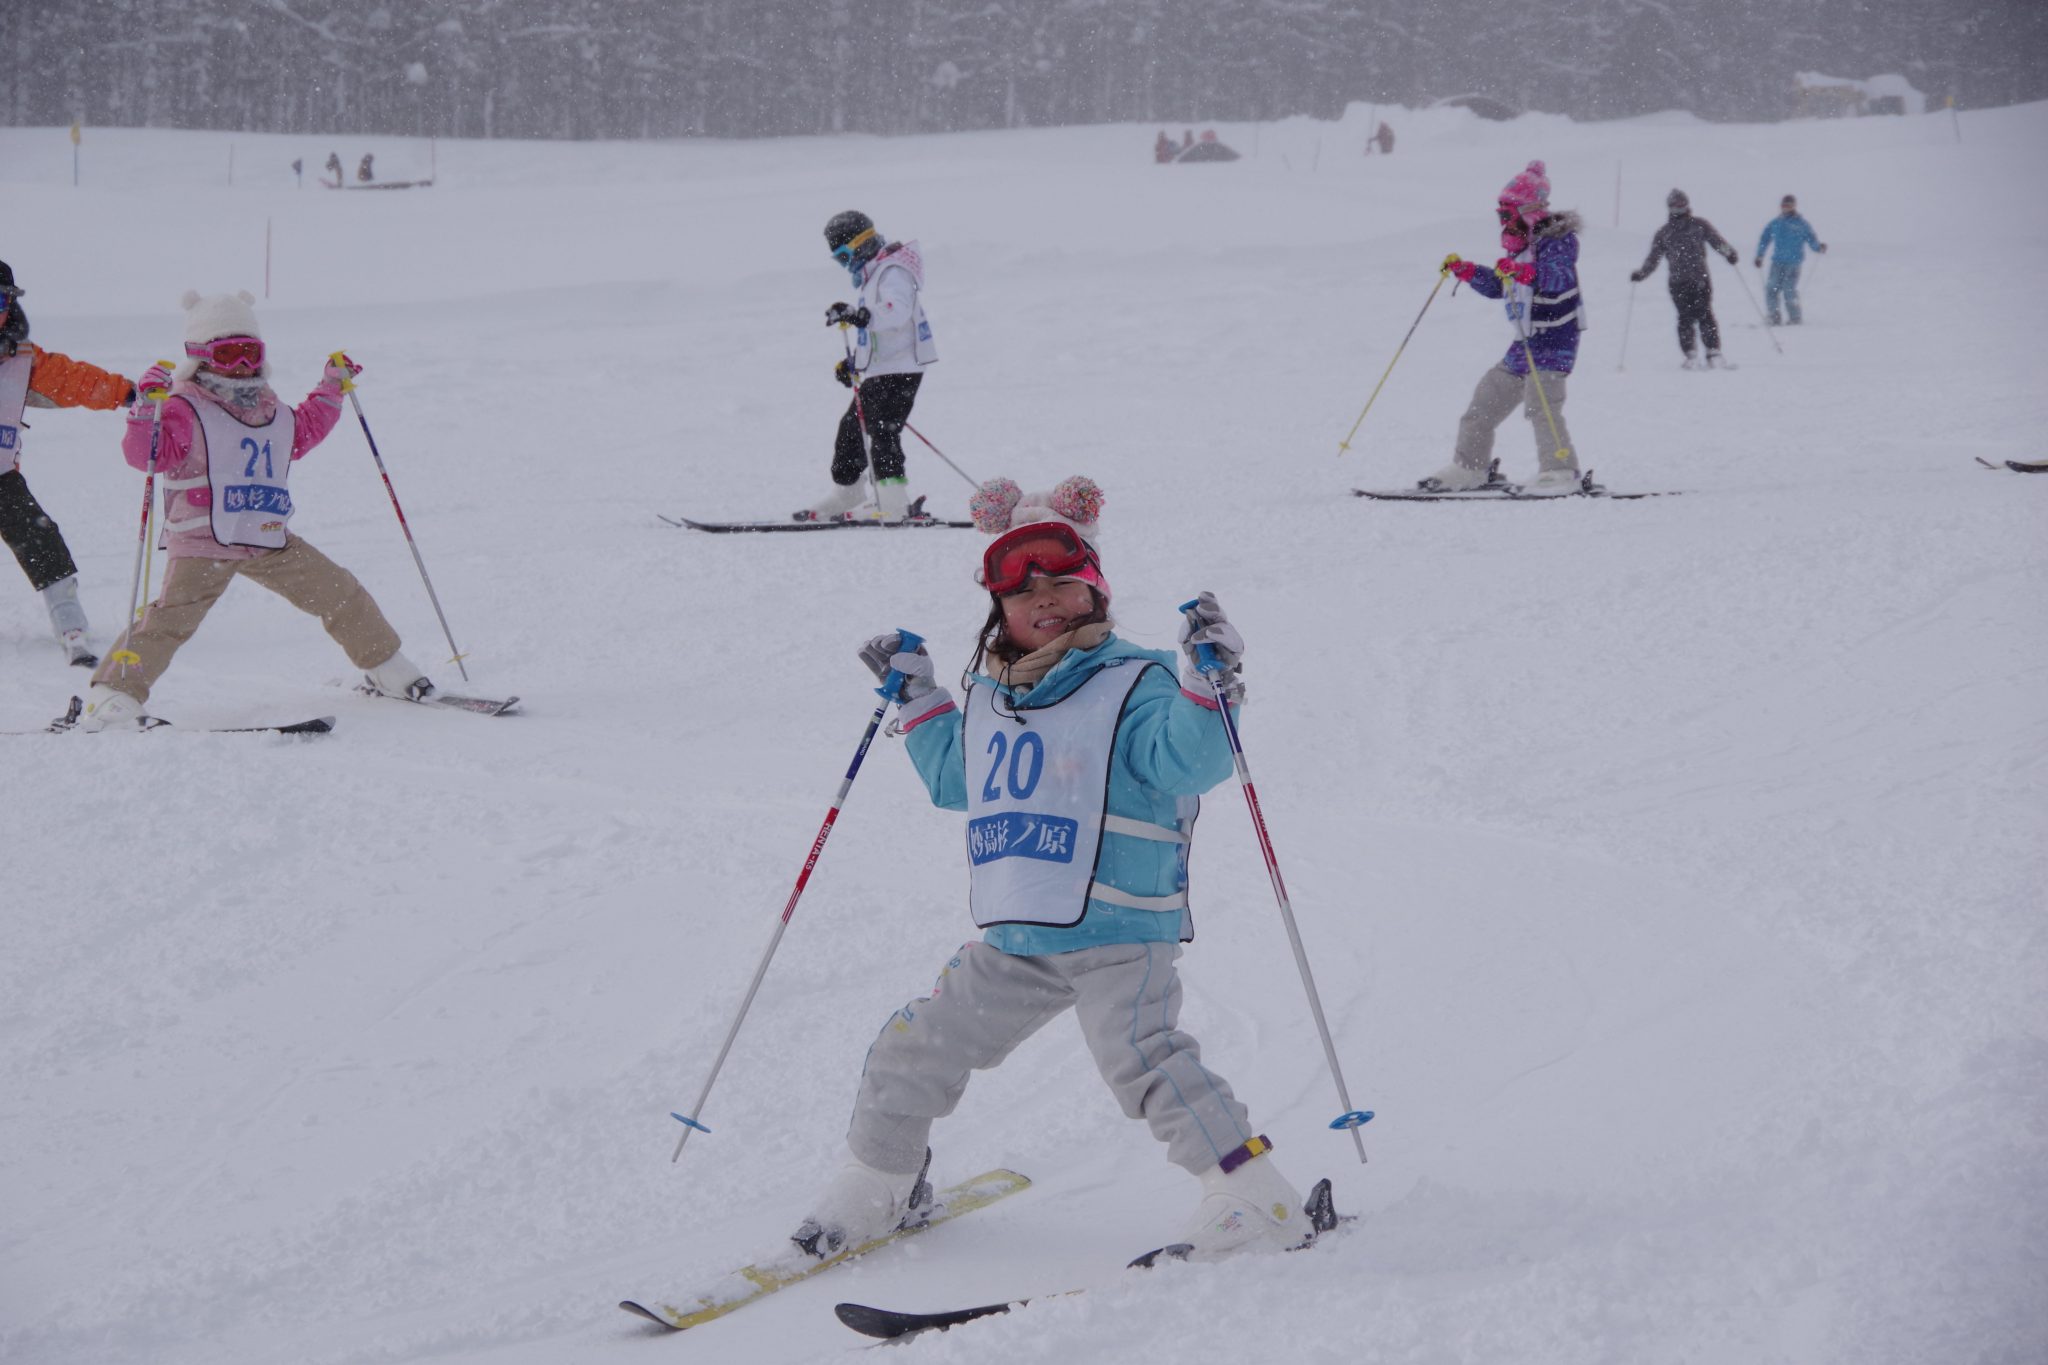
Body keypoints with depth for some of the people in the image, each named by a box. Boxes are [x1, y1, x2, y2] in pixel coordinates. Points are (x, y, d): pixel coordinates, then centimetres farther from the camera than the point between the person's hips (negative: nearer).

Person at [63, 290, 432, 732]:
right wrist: (148, 408, -31)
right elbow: (145, 453, -17)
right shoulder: (186, 410, -6)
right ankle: (113, 697, -22)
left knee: (340, 593, 10)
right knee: (172, 616, -23)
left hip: (269, 539, 7)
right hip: (204, 541, -7)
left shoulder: (270, 412, 18)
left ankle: (386, 669, 29)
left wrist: (331, 389, 35)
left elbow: (305, 431, 38)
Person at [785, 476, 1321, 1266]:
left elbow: (1189, 762, -21)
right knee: (912, 1052, 10)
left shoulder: (1131, 686, -6)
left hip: (1118, 938, -7)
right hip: (1013, 943, 7)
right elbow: (956, 782, 30)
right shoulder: (986, 699, 14)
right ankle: (875, 1192, 31)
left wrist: (1208, 687, -34)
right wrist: (914, 700, 26)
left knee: (1142, 1059, -24)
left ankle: (1257, 1205, -17)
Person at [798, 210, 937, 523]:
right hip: (878, 371, 11)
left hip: (898, 371, -11)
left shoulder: (893, 272, -12)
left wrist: (858, 315, -42)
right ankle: (842, 499, 25)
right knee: (851, 428, 14)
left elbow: (897, 311, -32)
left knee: (881, 432, -16)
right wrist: (853, 362, 22)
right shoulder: (874, 275, 21)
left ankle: (893, 505, -20)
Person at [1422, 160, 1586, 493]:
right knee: (1487, 397, 10)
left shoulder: (1558, 239, -11)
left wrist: (1524, 272, -47)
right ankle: (1470, 467, 20)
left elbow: (1560, 277, -30)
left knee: (1541, 402, -22)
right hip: (1525, 342, 9)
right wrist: (1465, 270, 10)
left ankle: (1561, 471, -20)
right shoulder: (1520, 246, 15)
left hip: (1555, 337, -9)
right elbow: (1497, 287, 25)